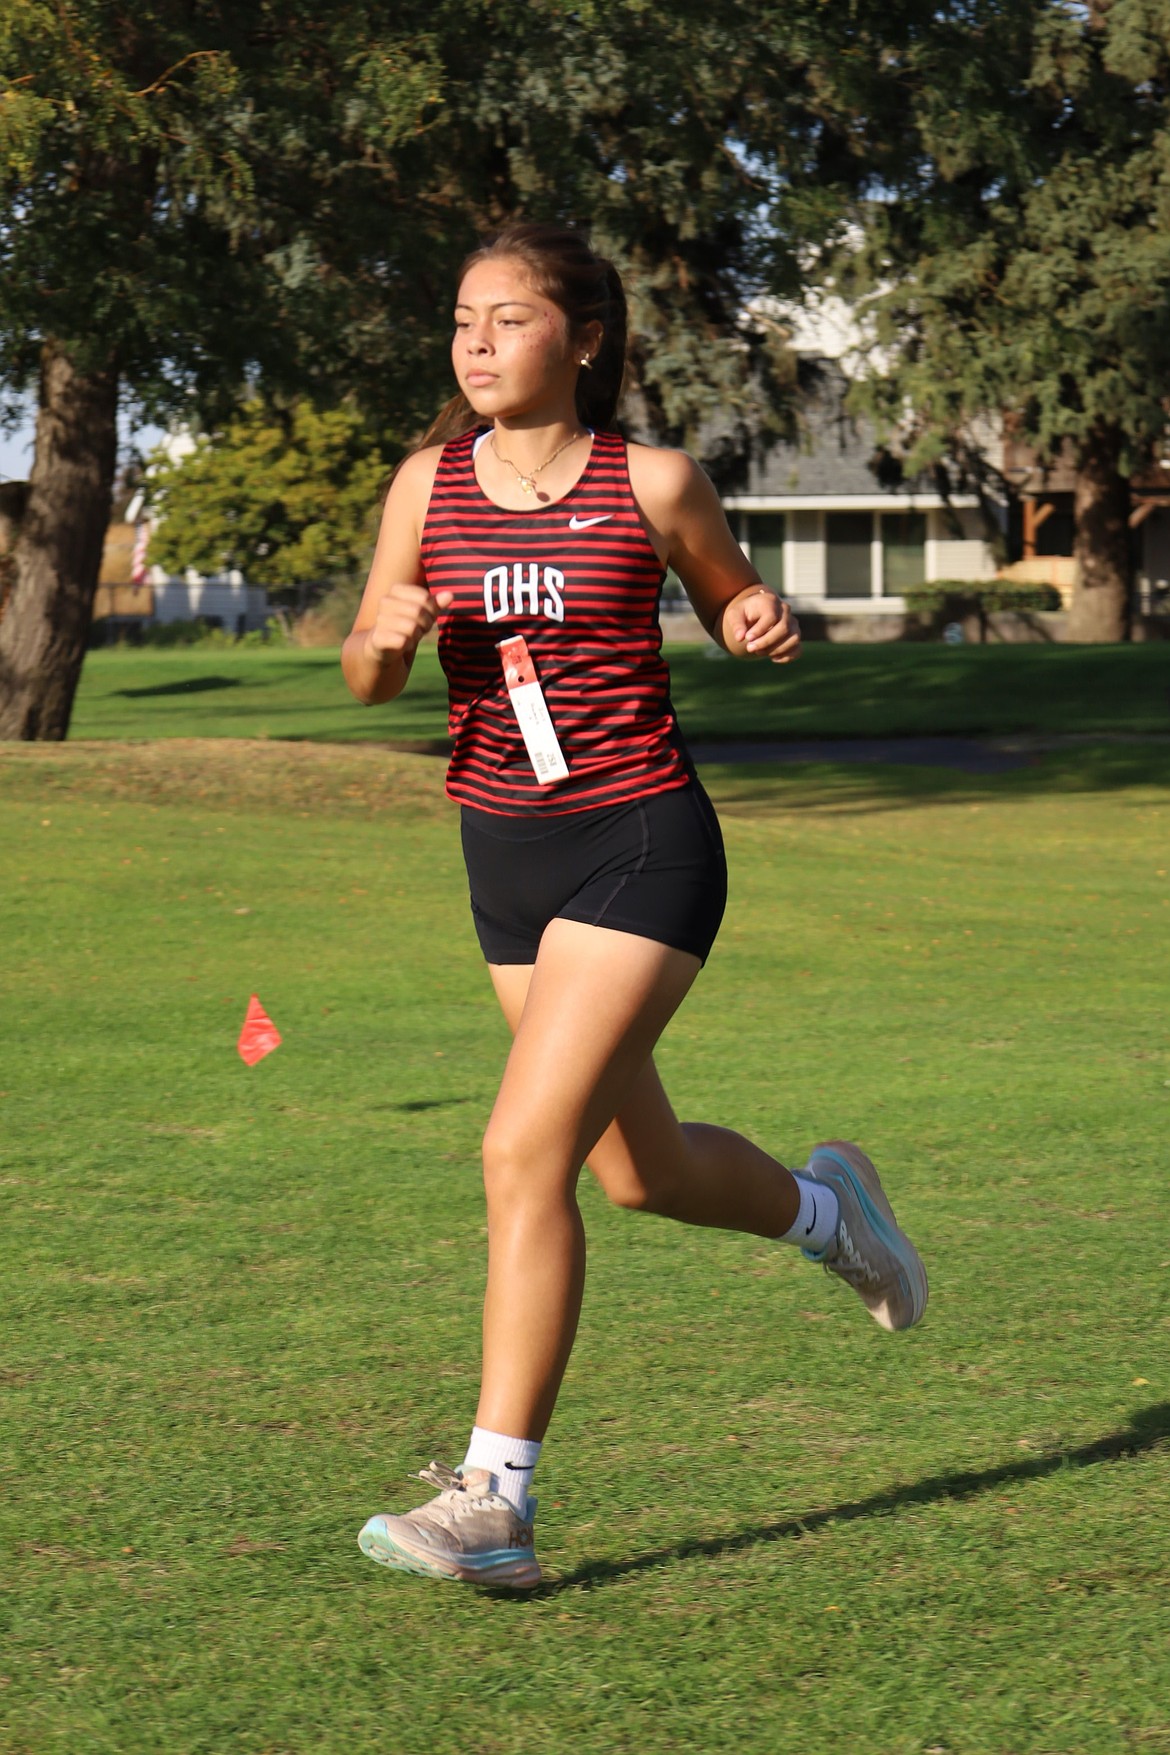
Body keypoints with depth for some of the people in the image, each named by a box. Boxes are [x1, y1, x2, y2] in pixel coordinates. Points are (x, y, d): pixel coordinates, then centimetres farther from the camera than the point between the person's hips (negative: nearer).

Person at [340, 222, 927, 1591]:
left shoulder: (651, 485, -6)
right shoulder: (430, 482, 3)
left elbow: (731, 603, 12)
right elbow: (366, 679, 7)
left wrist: (763, 625, -11)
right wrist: (388, 634, -16)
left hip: (641, 844, -5)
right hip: (505, 855, 5)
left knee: (526, 1151, -16)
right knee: (639, 1170, 17)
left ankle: (494, 1500, -11)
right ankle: (822, 1207, 50)